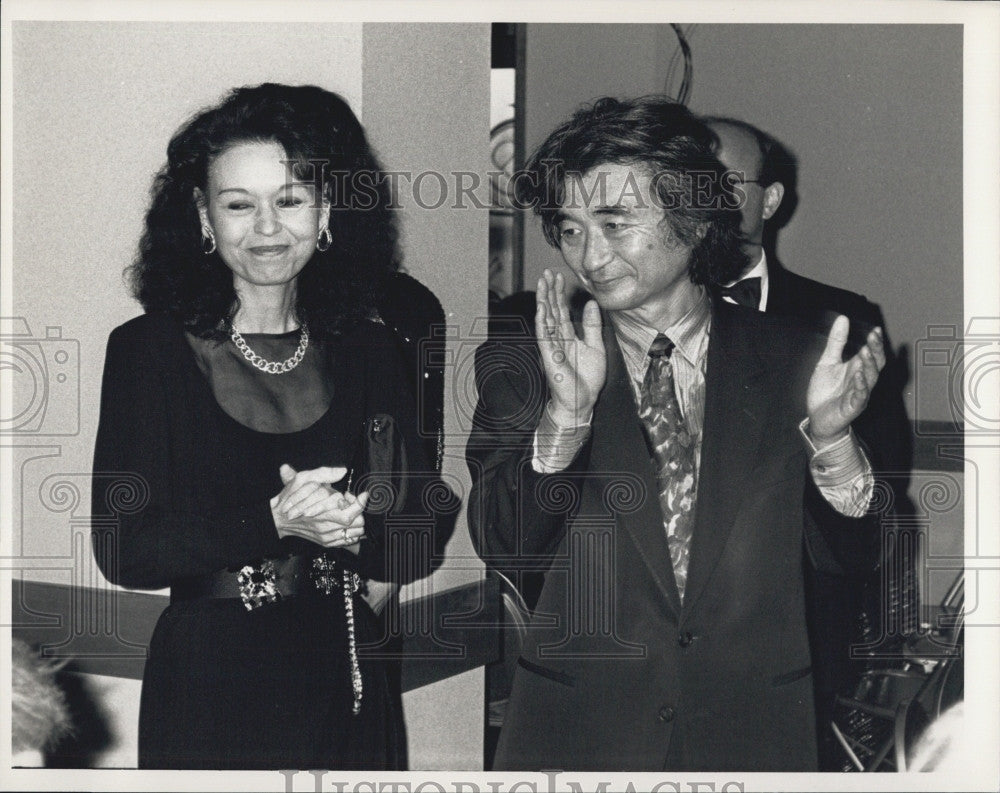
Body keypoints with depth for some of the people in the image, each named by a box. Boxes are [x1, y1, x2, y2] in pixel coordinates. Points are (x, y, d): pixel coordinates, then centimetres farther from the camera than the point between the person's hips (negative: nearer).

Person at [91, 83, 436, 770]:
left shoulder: (371, 352, 4)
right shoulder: (146, 351, -5)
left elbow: (419, 542, 5)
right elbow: (124, 550, -12)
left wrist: (350, 527, -15)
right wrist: (273, 522, -23)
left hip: (347, 683, 3)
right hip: (209, 683, -3)